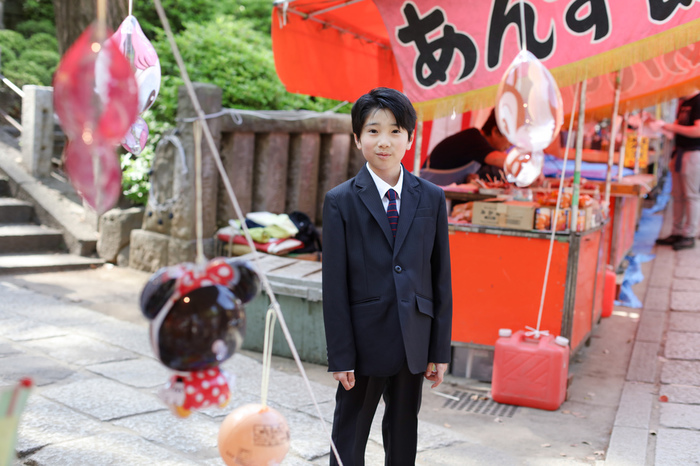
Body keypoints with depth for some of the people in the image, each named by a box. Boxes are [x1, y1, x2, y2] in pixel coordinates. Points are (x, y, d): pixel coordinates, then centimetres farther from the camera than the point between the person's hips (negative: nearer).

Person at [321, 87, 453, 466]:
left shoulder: (432, 199, 2)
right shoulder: (341, 201, -5)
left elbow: (441, 277, 3)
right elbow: (335, 284, -6)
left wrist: (440, 349, 2)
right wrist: (340, 355, -9)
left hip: (414, 343, 2)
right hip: (365, 340, -2)